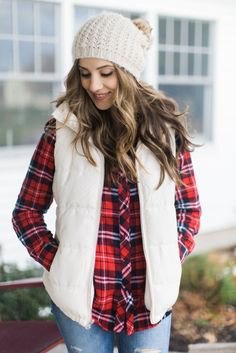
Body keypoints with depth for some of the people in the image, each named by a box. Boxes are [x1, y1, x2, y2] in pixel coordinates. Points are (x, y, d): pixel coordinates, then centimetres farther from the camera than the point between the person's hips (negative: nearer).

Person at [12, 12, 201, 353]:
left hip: (149, 298, 1)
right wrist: (56, 263, -8)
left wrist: (169, 264, -4)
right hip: (81, 296, 0)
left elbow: (189, 208, 7)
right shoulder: (62, 130, -5)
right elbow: (27, 211, 1)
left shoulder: (165, 128, -2)